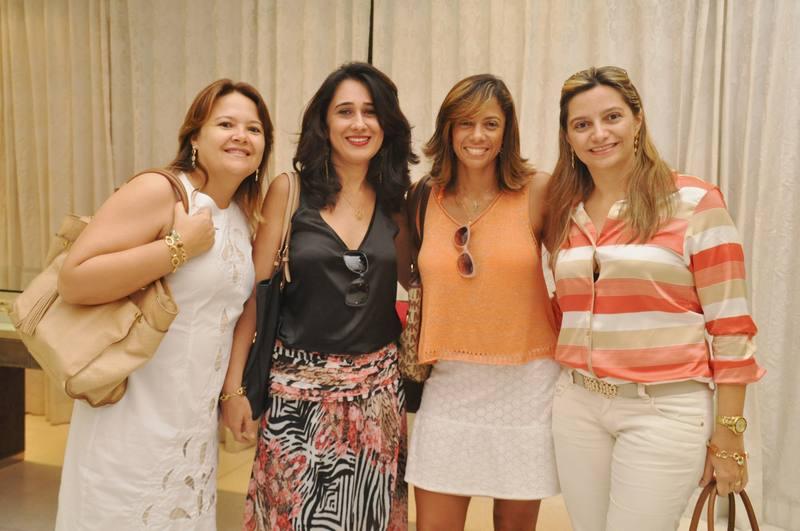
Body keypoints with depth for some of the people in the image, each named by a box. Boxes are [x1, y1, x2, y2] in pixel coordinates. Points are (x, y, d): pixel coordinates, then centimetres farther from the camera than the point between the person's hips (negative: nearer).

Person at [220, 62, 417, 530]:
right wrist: (234, 384, -5)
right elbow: (255, 290, -4)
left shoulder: (395, 198, 3)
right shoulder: (290, 190, -5)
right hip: (299, 384, -2)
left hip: (376, 386, 3)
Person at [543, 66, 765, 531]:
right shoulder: (564, 214, 7)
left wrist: (729, 437, -7)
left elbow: (730, 325, -7)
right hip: (578, 406, 5)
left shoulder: (694, 202, -7)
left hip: (665, 410, -4)